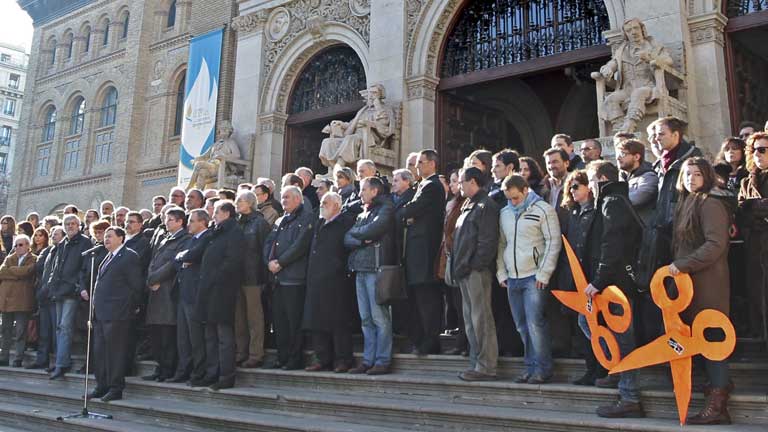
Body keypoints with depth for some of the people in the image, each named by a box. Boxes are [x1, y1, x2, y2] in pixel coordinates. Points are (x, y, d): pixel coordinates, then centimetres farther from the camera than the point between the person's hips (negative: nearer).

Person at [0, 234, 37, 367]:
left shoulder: (34, 260, 2)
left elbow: (26, 271, -15)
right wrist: (18, 273, -11)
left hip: (22, 300, -5)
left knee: (20, 331, -3)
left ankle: (18, 359, 2)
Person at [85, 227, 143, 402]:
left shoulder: (129, 256, -8)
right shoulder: (108, 258, 19)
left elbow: (136, 285, -11)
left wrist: (129, 306, -8)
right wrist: (92, 295, 11)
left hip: (116, 314, -9)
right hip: (100, 312, 9)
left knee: (115, 351, -3)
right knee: (99, 351, 12)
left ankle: (116, 389, 4)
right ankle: (101, 386, 21)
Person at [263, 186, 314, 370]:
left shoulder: (307, 218, -3)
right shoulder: (280, 221, 22)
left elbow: (300, 245, -13)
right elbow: (268, 242, 16)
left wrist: (280, 262, -13)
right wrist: (269, 261, -3)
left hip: (295, 278, -8)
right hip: (277, 277, 8)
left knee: (294, 320, -5)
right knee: (279, 318, 9)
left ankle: (295, 359, 3)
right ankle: (282, 357, 18)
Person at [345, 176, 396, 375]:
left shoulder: (385, 209, 0)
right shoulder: (362, 215, 23)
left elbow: (373, 230, -15)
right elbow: (347, 239, 12)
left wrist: (356, 232, 4)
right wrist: (363, 240, -7)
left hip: (376, 268, -8)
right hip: (360, 269, 8)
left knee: (380, 317, -6)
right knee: (366, 319, 8)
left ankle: (383, 361, -2)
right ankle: (368, 360, 13)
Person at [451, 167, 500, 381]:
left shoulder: (486, 206, -10)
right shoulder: (468, 206, 20)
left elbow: (488, 241, -18)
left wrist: (474, 265, -19)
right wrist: (458, 265, 14)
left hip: (476, 271, -10)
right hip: (465, 271, 10)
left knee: (481, 318, -6)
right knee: (470, 319, 13)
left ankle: (486, 367, -1)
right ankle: (476, 363, 21)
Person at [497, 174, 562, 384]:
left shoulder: (543, 210, -4)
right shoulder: (504, 213, 14)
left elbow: (553, 242, -7)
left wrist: (544, 273, -12)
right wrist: (501, 272, 9)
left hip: (534, 278, -6)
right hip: (512, 278, 6)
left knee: (535, 323, -10)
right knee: (522, 325, 9)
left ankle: (543, 368, 1)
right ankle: (530, 366, 18)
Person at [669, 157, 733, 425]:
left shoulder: (710, 203, -9)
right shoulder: (685, 204, 17)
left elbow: (715, 244, -19)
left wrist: (682, 265, -18)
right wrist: (677, 267, 9)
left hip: (708, 280, -9)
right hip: (689, 280, 9)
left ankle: (717, 405, -3)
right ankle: (718, 385, 18)